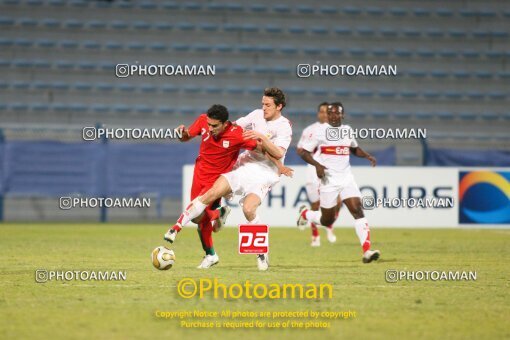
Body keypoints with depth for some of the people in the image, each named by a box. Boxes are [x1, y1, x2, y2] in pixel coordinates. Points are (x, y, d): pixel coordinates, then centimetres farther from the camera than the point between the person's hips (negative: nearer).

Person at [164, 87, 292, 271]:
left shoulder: (284, 127, -7)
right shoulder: (257, 115, 8)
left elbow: (279, 154, -17)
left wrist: (261, 137, -27)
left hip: (263, 175, -5)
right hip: (244, 165, 5)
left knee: (248, 208, -27)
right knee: (212, 193, -13)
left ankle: (262, 253, -9)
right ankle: (176, 228, -6)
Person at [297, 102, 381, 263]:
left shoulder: (347, 130, 11)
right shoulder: (319, 131, -5)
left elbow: (354, 149, 28)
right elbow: (305, 153, -3)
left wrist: (367, 155, 8)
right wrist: (317, 165, -21)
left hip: (346, 178, 4)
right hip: (329, 179, -4)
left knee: (357, 210, -13)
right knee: (327, 221, 4)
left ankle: (367, 251, -19)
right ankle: (305, 213, 36)